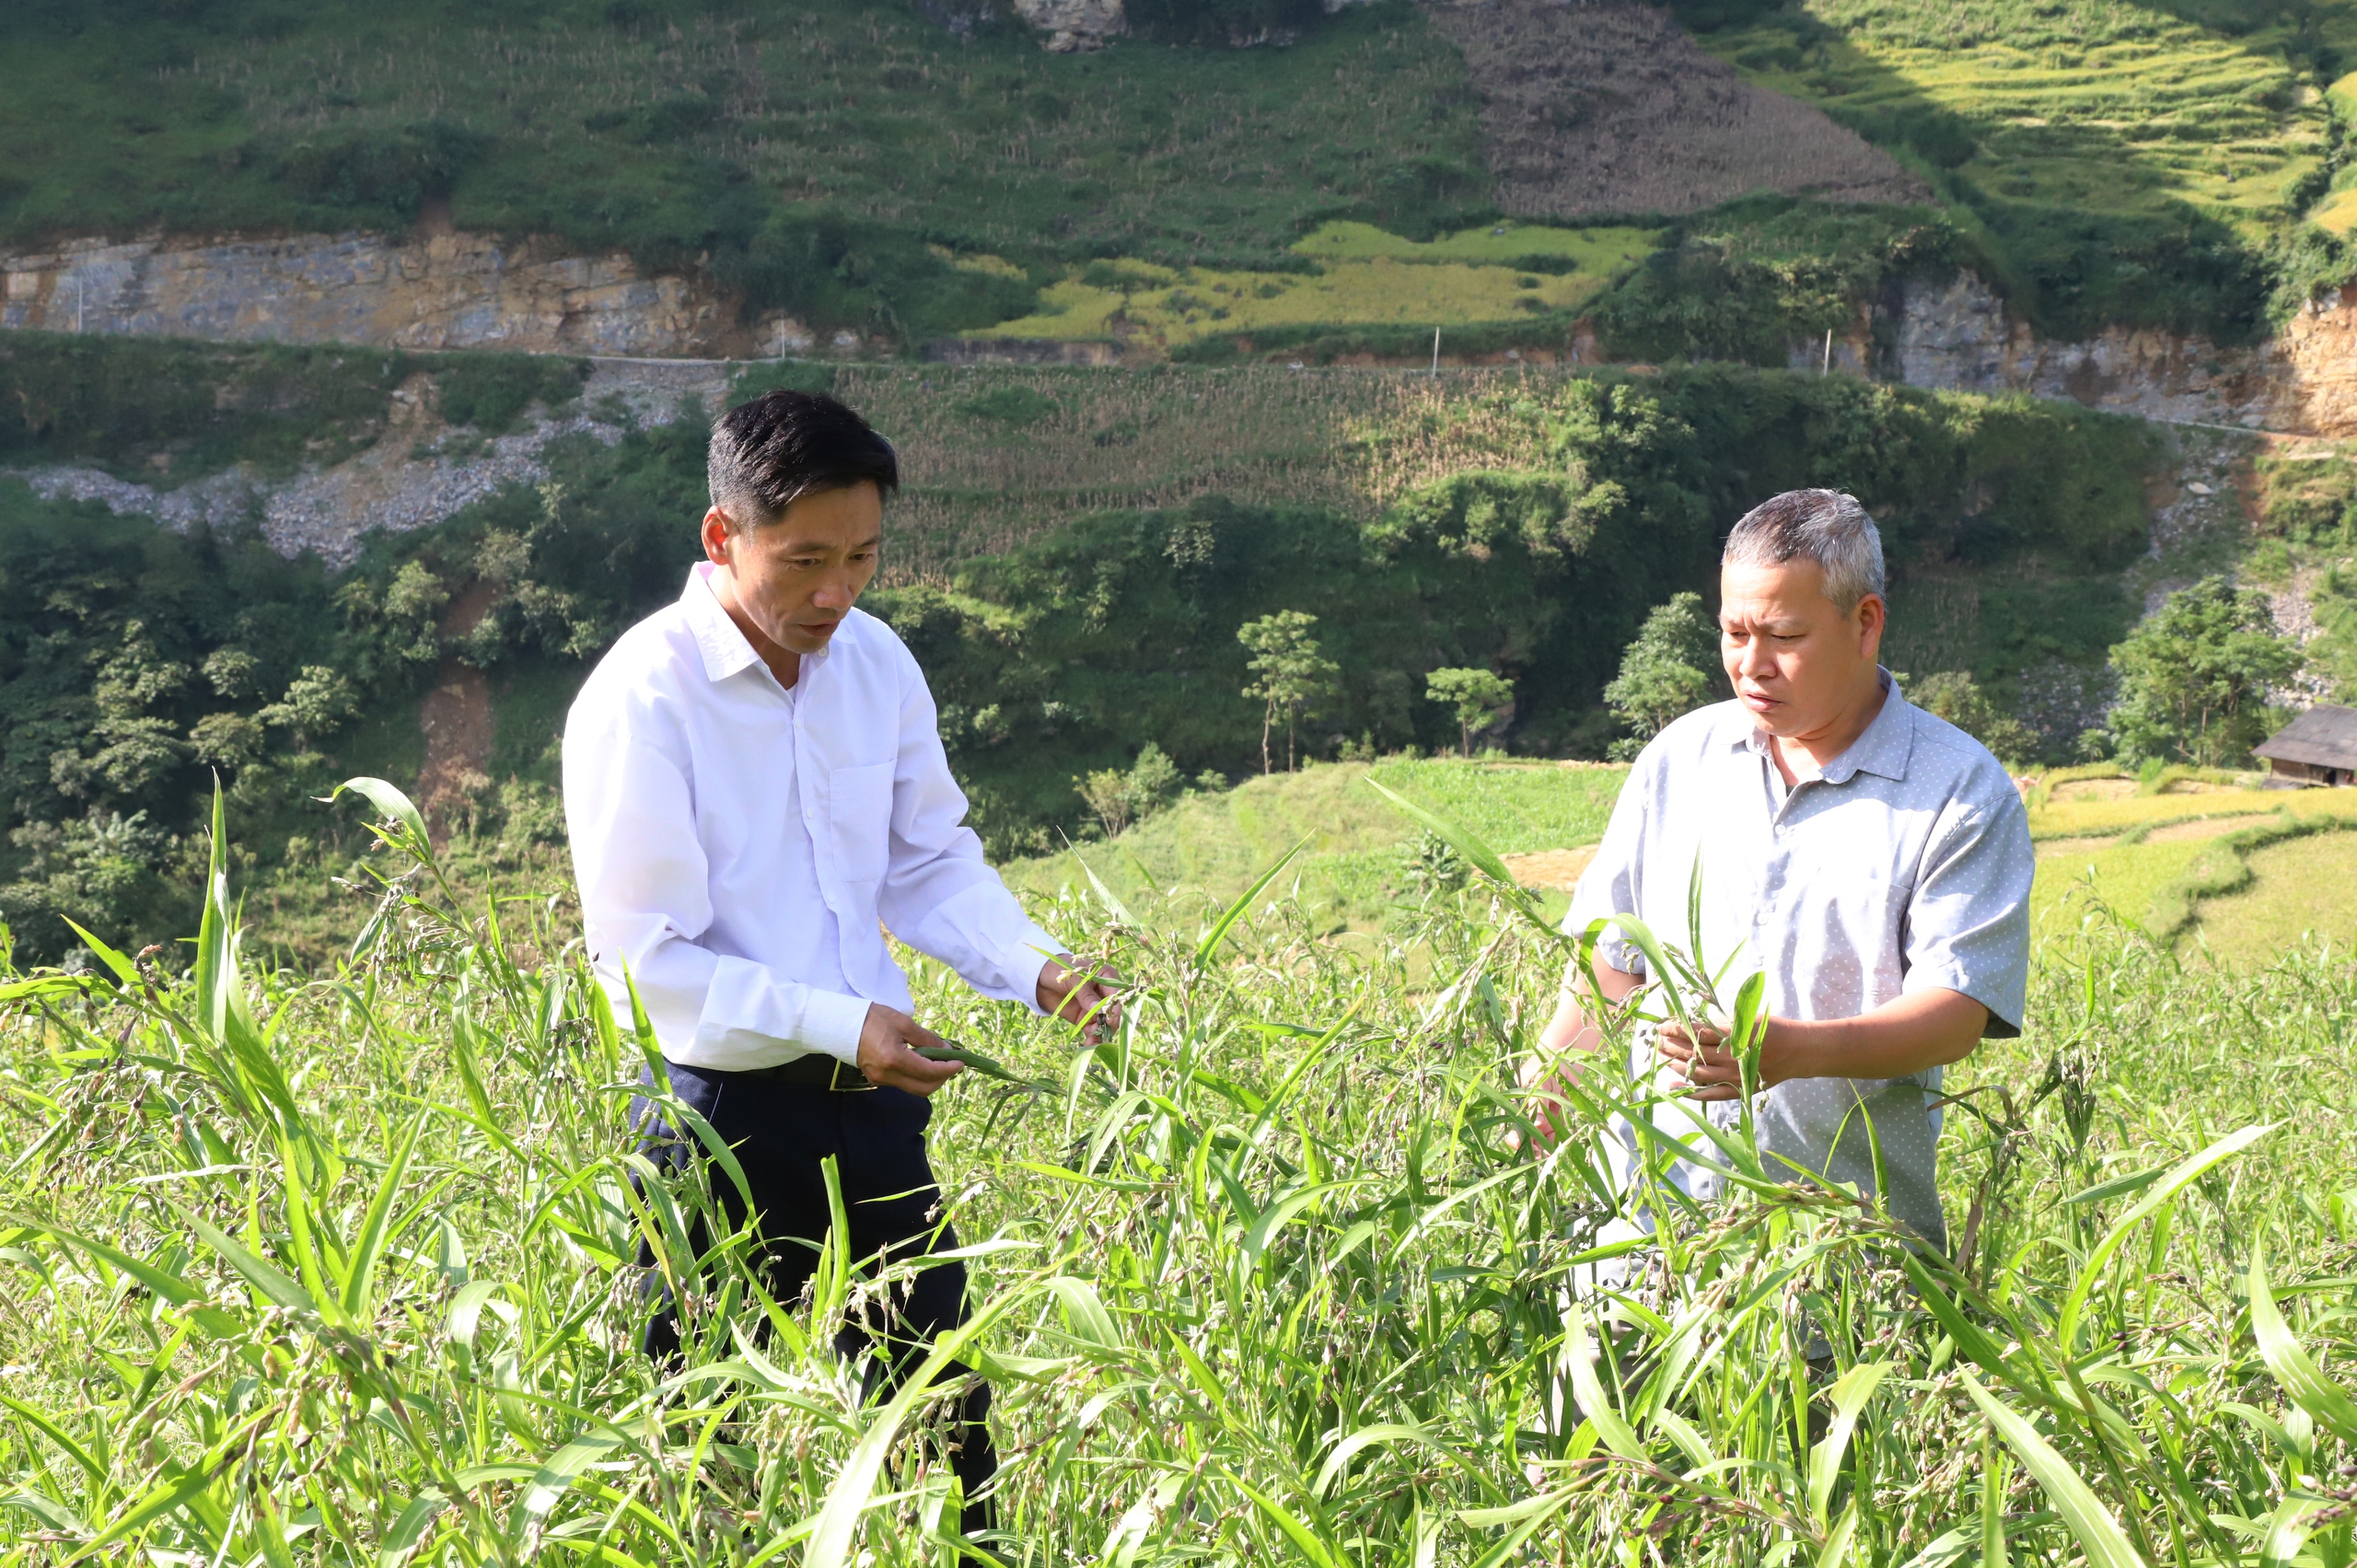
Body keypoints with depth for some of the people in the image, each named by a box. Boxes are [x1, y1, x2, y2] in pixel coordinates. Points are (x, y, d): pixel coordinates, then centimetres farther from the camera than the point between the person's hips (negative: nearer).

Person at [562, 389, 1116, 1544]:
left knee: (943, 1408, 14)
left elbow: (933, 863, 10)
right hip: (721, 1113, -5)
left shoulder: (875, 661, 1)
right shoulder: (640, 700, -17)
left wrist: (1036, 969, -7)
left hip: (872, 1098, 6)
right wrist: (841, 1025, -24)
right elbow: (643, 963, -17)